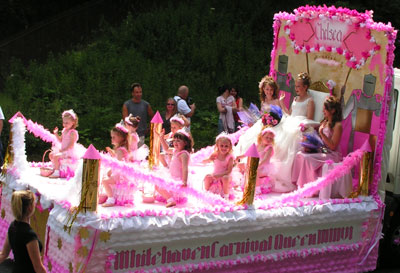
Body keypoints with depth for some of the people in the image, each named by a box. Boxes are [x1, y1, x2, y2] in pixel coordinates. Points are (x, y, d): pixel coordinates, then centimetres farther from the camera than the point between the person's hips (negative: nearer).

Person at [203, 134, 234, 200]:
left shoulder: (230, 157, -17)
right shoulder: (215, 155, -7)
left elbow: (229, 171, -20)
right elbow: (204, 162, -2)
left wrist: (220, 175, -32)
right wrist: (209, 160, -25)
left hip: (225, 175, -3)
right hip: (215, 175, 3)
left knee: (225, 178, -36)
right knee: (207, 177, -24)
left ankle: (226, 196, -17)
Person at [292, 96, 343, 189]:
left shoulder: (337, 125, -13)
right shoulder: (324, 122, 13)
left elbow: (332, 146, -17)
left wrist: (321, 134, -23)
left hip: (332, 155, -8)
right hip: (321, 151, 8)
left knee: (307, 158, -27)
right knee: (300, 155, -12)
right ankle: (299, 184, -16)